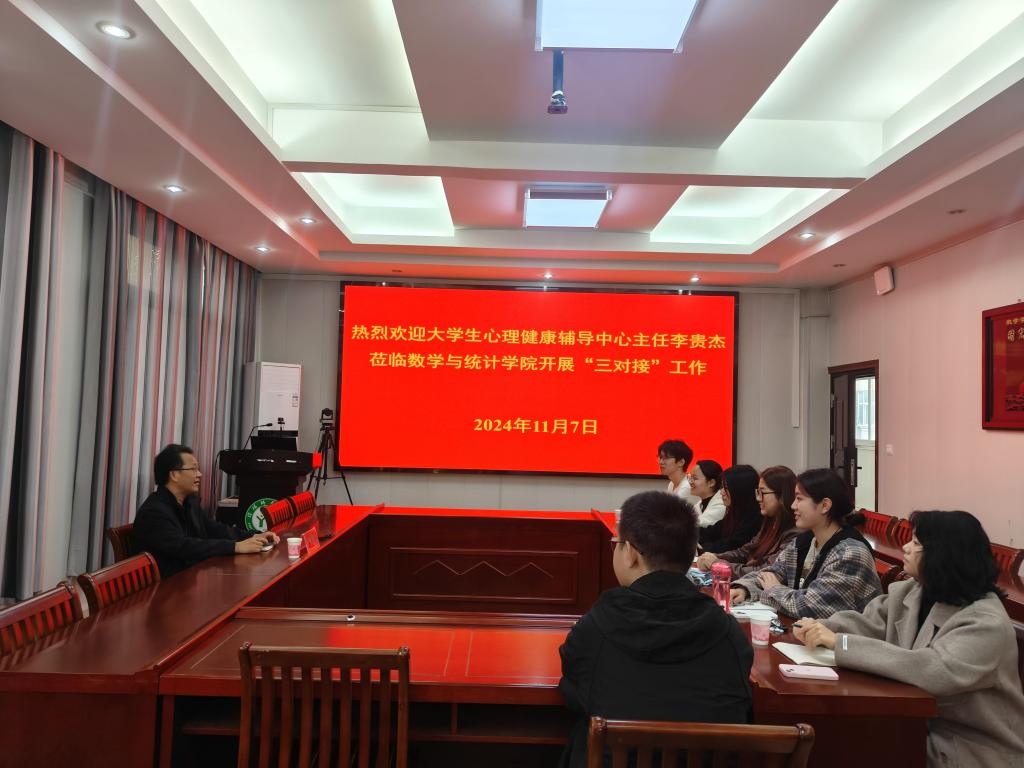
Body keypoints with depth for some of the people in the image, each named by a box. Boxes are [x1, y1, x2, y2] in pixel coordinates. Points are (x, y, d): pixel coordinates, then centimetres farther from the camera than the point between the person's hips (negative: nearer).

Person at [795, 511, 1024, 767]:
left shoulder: (986, 623, -25)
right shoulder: (910, 591, 2)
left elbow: (933, 671, -38)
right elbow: (867, 622, 3)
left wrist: (840, 642, -39)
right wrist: (821, 628, -20)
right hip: (919, 726, 6)